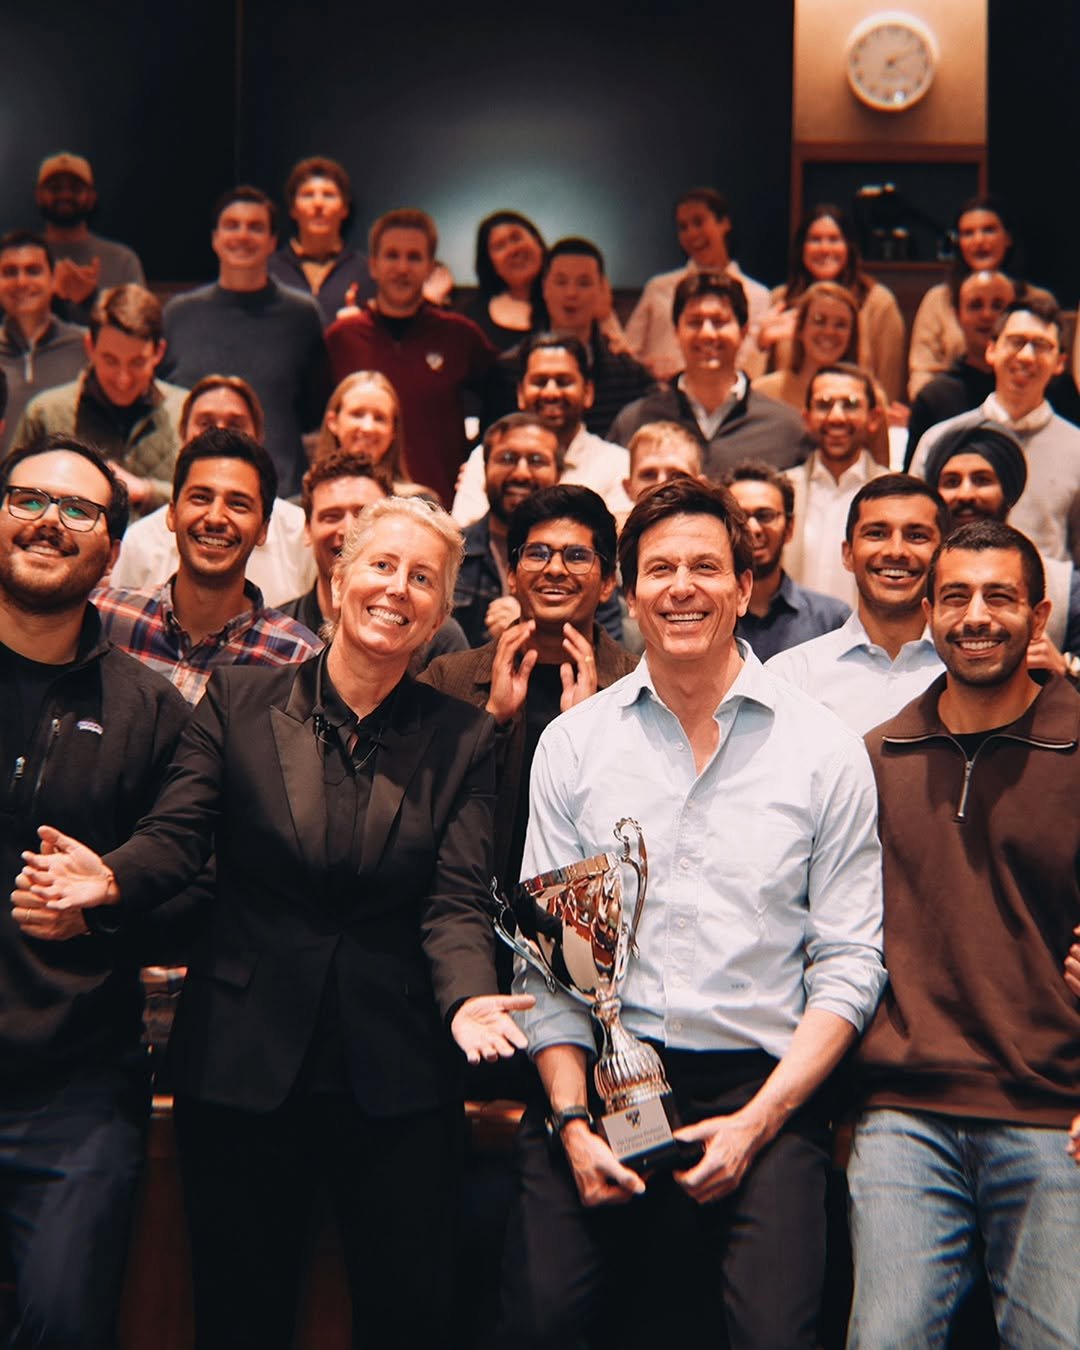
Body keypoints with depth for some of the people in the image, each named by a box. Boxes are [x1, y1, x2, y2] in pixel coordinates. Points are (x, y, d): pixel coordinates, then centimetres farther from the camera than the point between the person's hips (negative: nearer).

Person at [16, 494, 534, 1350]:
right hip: (242, 1057, 0)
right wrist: (111, 878, -28)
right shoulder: (239, 699, 2)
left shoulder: (464, 739, 2)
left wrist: (468, 997, -25)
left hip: (395, 1074, 0)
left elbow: (456, 900, -6)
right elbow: (176, 835, -6)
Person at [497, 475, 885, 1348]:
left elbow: (849, 963, 2)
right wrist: (571, 1118, -5)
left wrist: (757, 1121, -8)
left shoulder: (825, 751, 3)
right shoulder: (572, 743, 7)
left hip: (762, 1083, -1)